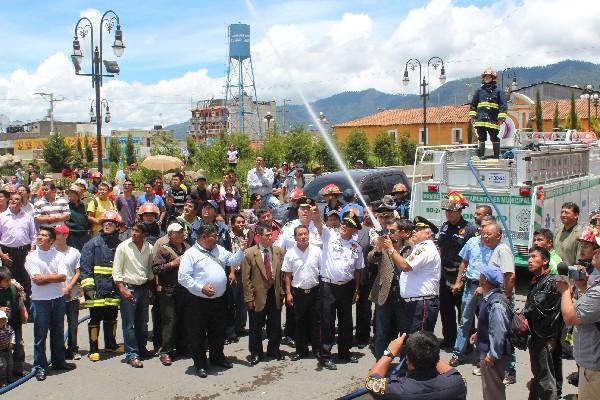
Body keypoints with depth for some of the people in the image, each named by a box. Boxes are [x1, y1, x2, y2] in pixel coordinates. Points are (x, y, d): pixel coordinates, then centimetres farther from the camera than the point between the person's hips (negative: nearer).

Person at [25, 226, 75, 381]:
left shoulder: (58, 255, 1)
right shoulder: (31, 257, -4)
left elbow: (63, 277, -10)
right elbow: (36, 280, -13)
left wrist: (44, 278, -14)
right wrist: (54, 277, -8)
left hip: (58, 298, 3)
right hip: (40, 300, -2)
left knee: (58, 332, 14)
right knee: (40, 335, 2)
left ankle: (58, 361, 27)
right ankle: (40, 366, 12)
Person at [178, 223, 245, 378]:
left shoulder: (219, 250, 10)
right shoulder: (191, 254, -11)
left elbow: (234, 261, 15)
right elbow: (183, 277, -17)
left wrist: (241, 250, -2)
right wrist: (201, 288, -23)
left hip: (218, 300, 6)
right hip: (198, 301, -6)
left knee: (218, 331, 18)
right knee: (198, 333, 5)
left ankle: (217, 357, 36)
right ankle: (199, 364, 18)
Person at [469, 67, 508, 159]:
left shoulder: (498, 91, 5)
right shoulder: (479, 91, 13)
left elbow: (503, 105, 1)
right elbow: (473, 104, 18)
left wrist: (501, 117, -7)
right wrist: (471, 115, 9)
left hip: (493, 120, -2)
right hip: (480, 120, 2)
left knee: (494, 138, 3)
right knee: (481, 138, 2)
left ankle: (497, 156, 11)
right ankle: (480, 156, 7)